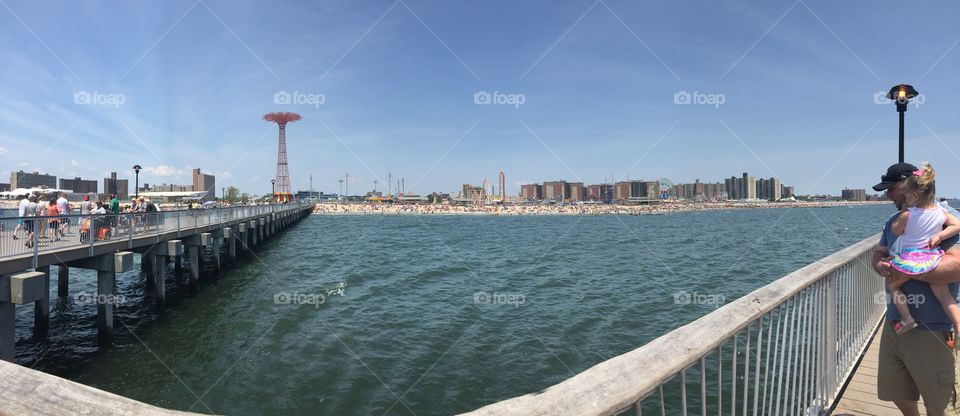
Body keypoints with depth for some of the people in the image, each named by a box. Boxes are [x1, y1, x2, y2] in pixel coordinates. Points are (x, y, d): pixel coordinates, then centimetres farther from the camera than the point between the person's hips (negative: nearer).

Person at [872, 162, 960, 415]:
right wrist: (882, 266, -7)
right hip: (894, 325, 7)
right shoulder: (894, 222, 11)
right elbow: (878, 255, 15)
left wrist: (908, 271, -23)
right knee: (896, 392, 20)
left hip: (931, 330, -7)